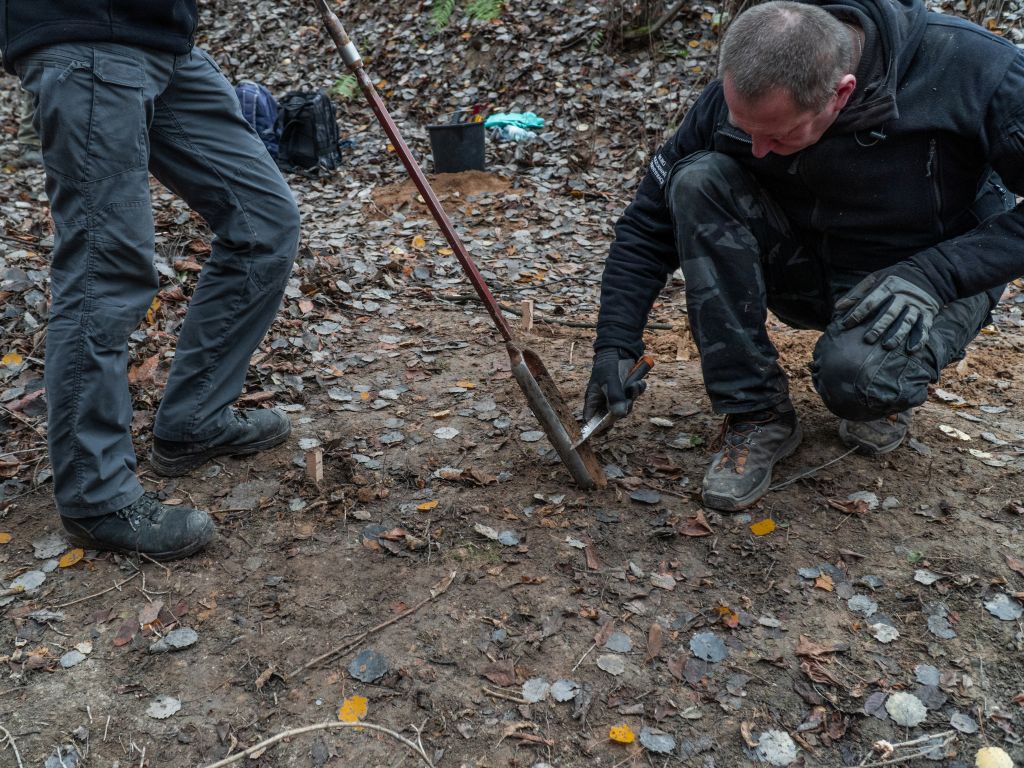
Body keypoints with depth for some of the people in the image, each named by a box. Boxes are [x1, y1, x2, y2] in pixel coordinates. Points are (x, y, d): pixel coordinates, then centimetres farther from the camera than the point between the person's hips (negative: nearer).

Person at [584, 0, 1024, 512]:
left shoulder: (972, 70, -27)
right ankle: (757, 413, -17)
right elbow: (651, 221, -9)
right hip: (808, 272, 4)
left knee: (850, 373, -38)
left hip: (934, 279, -3)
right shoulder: (738, 98, -18)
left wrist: (934, 273, -30)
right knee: (697, 180, -24)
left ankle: (882, 386, 4)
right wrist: (615, 345, -15)